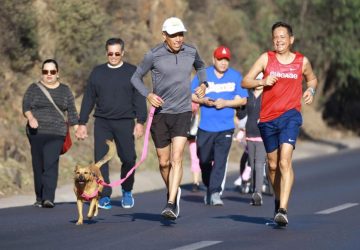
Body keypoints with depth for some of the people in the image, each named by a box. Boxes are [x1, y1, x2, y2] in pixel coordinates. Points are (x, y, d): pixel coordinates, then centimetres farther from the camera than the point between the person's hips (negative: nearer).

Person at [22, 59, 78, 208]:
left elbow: (71, 112, 12)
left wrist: (77, 128, 5)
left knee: (51, 164, -15)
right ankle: (39, 198, 12)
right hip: (36, 132, 1)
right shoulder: (33, 88, 8)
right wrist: (30, 118, -21)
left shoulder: (65, 90, 11)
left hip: (56, 134, -1)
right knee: (38, 165, 2)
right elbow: (26, 106, -2)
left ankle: (48, 198, -23)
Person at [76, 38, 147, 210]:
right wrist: (82, 123, 8)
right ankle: (104, 196, 0)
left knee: (128, 159, -7)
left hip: (125, 123, -2)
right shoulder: (97, 72, 11)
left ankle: (127, 192, 16)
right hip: (102, 123, 2)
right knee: (101, 159, -5)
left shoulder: (132, 72, 5)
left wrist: (140, 122, -7)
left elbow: (139, 99, 3)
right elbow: (88, 99, 13)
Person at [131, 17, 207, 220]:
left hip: (183, 112, 0)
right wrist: (148, 94, -12)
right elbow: (136, 78, 4)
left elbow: (201, 67, 25)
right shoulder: (154, 55, -7)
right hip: (161, 112, 0)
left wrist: (203, 84, 7)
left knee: (177, 158, -16)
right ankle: (174, 192, 36)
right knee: (164, 162, 9)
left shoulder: (191, 52, 1)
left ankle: (171, 204, -20)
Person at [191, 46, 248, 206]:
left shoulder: (236, 76, 4)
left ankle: (215, 193, -12)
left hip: (225, 127, -1)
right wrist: (203, 100, -12)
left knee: (220, 161, -11)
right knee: (204, 160, 9)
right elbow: (191, 95, 8)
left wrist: (226, 103, -13)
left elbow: (242, 100, 2)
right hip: (205, 126, 1)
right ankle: (209, 187, 29)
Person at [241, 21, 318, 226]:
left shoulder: (302, 61, 5)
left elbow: (312, 78, 24)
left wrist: (311, 90, 3)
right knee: (273, 164, 13)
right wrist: (262, 82, -18)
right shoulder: (266, 58, 3)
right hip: (267, 117, 2)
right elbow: (245, 82, 1)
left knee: (285, 161, -19)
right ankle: (278, 200, 38)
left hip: (290, 116, -2)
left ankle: (283, 210, -24)